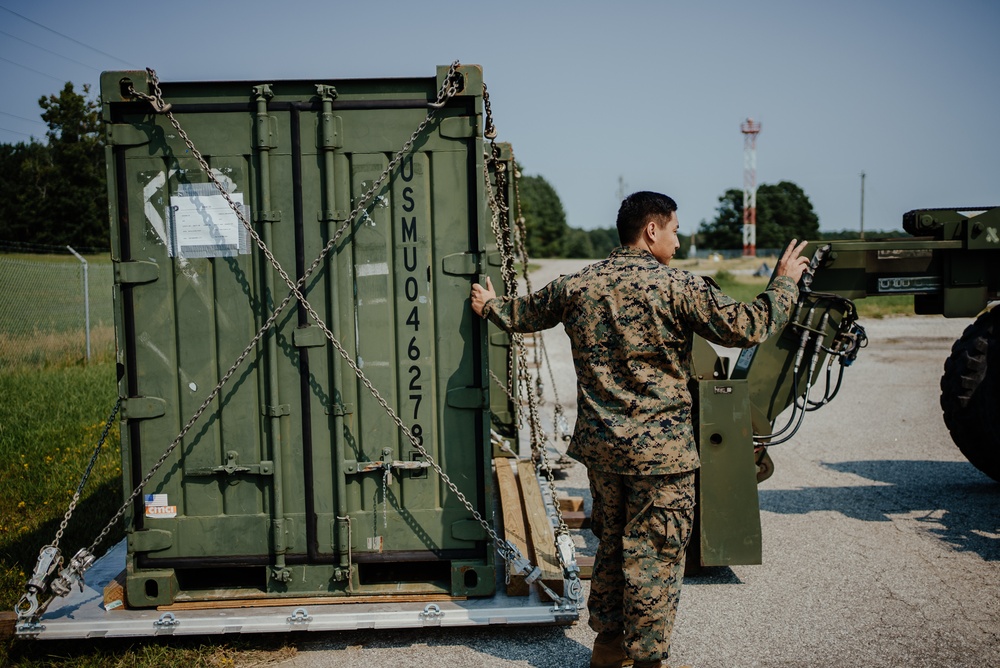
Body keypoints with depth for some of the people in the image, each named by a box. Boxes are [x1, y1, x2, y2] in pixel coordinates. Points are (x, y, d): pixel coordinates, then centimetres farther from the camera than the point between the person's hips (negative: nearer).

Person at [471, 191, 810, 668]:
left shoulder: (578, 285, 5)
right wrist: (784, 282, 4)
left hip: (599, 445, 6)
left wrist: (490, 306, 41)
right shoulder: (678, 287, -12)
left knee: (612, 541, 21)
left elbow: (522, 314, 19)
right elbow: (746, 328, -12)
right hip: (661, 448, -6)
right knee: (655, 555, 5)